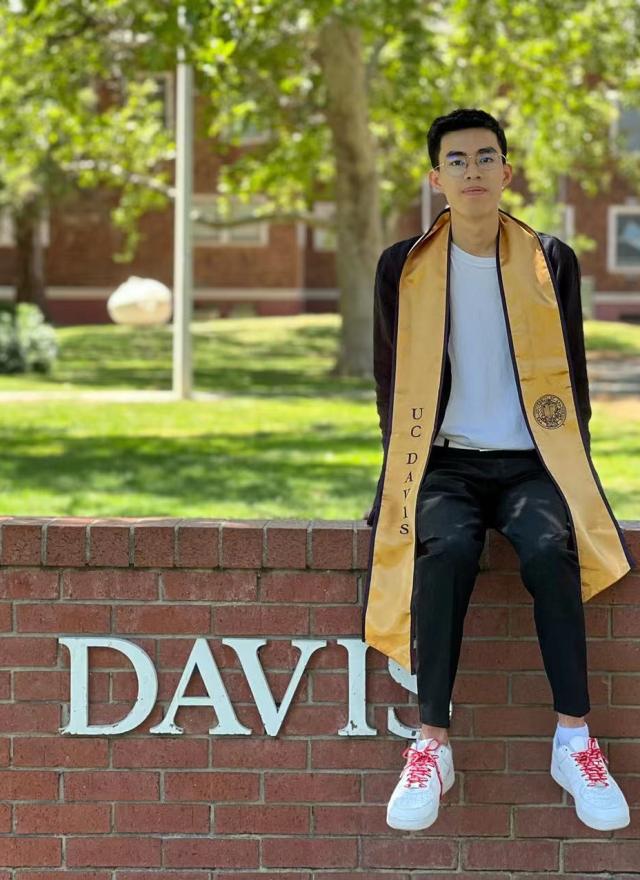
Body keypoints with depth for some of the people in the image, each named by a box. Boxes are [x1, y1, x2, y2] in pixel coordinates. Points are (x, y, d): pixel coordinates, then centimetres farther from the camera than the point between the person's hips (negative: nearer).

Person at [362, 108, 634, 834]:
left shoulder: (552, 262, 5)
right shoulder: (403, 267, 4)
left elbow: (571, 380, 10)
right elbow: (390, 384, 10)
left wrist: (570, 470, 0)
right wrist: (407, 471, -1)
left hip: (531, 463, 0)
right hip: (446, 462, 0)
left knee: (550, 547, -34)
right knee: (446, 547, -35)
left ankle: (574, 740, -27)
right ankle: (432, 744, -31)